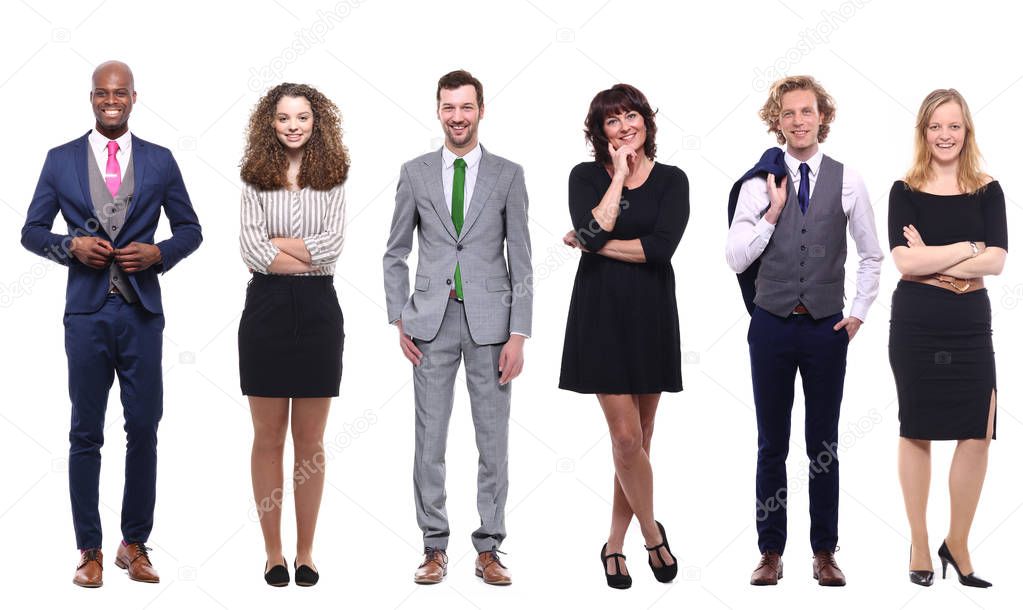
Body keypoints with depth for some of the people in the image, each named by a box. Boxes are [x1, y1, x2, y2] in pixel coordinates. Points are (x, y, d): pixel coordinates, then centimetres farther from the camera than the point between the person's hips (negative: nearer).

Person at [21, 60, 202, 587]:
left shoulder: (160, 161, 8)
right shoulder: (61, 160, 7)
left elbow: (190, 230, 11)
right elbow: (32, 231, 8)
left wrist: (158, 253, -8)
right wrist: (71, 246, -10)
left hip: (142, 312, 1)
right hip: (86, 312, 0)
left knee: (144, 429, 2)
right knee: (86, 433, 4)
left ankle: (135, 544, 15)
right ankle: (89, 549, 12)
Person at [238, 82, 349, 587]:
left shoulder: (332, 180, 5)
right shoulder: (256, 180, 3)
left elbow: (333, 246, -7)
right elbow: (252, 251, -8)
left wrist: (275, 246, -9)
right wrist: (308, 255, -9)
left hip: (317, 310, 0)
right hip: (267, 309, 0)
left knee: (310, 443, 6)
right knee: (268, 438, 5)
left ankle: (305, 554, 14)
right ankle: (273, 553, 13)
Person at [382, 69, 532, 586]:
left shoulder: (508, 175, 4)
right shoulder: (415, 173, 6)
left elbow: (521, 261, 2)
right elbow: (395, 253, 12)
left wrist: (518, 334, -4)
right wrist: (400, 320, 2)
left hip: (489, 320, -1)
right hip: (432, 320, 1)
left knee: (493, 440, 3)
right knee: (429, 441, 2)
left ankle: (488, 549, 12)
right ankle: (435, 548, 12)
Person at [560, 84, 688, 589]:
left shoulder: (671, 180, 3)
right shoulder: (586, 176, 4)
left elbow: (661, 247, -12)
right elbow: (593, 229, -16)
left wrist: (595, 244, -10)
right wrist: (620, 173, -8)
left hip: (651, 315, 1)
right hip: (601, 314, -1)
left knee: (637, 438, 6)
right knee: (626, 436, -7)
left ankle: (615, 544, 18)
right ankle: (652, 534, 11)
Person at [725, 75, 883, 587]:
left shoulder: (847, 182, 1)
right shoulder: (759, 184, -1)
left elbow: (872, 256, 11)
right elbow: (735, 259, -3)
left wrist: (859, 313, 5)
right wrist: (773, 212, -11)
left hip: (827, 328, 0)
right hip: (772, 326, 0)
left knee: (824, 446, 7)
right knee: (772, 444, 7)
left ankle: (825, 552, 16)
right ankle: (771, 551, 16)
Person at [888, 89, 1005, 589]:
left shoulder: (987, 192, 5)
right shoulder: (904, 192, 1)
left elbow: (996, 261, -8)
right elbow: (903, 259, -12)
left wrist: (931, 261, -12)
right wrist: (969, 249, -10)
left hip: (970, 325, 1)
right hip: (915, 323, -1)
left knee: (977, 434, -3)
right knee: (916, 432, 7)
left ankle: (957, 543, 12)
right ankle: (919, 544, 18)